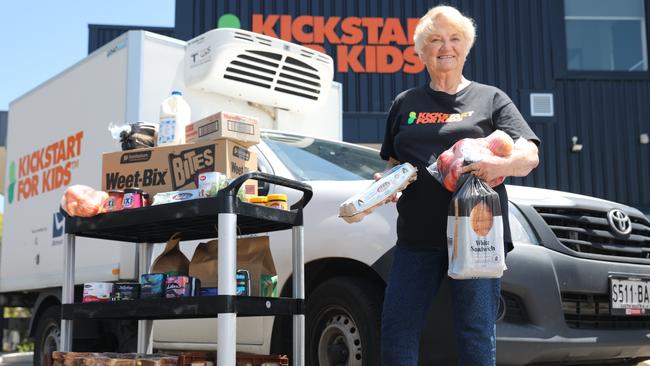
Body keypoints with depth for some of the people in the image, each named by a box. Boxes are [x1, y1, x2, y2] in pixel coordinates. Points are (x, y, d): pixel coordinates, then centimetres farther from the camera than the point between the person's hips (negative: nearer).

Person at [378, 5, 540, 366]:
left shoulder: (490, 99, 10)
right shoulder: (405, 104, 18)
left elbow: (530, 155, -1)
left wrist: (502, 164, -23)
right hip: (417, 237, 3)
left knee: (476, 333, -5)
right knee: (397, 329, 0)